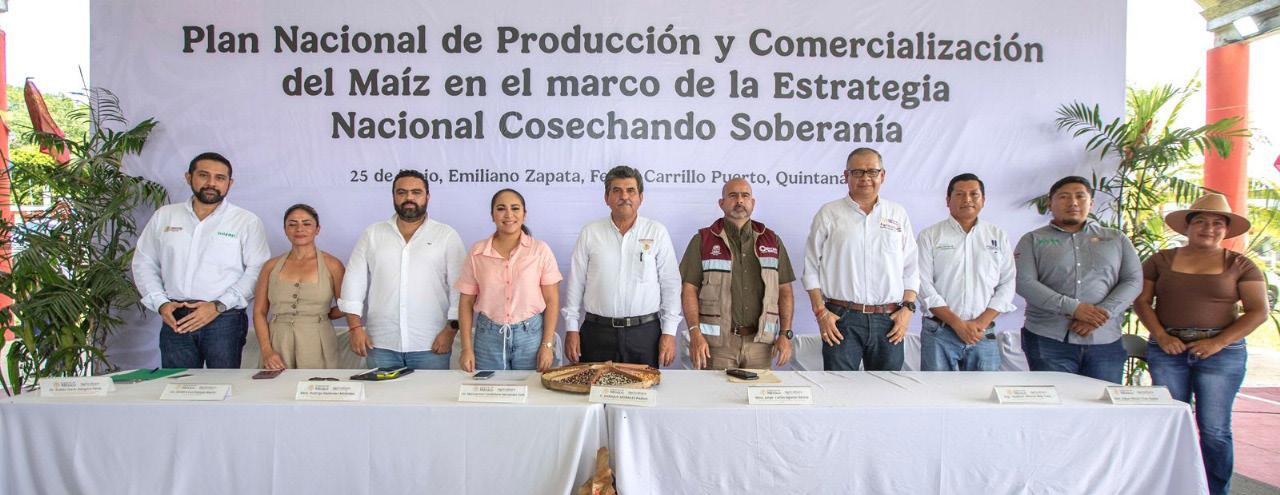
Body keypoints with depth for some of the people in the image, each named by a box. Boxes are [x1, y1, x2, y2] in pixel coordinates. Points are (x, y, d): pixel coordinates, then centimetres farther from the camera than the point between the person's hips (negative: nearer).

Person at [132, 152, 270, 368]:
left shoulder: (247, 221, 2)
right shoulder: (164, 216, 14)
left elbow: (257, 270, -6)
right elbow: (143, 263, 16)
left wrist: (218, 306, -13)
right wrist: (160, 303, 1)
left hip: (225, 320, -3)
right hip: (175, 320, 3)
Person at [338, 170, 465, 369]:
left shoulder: (447, 236, 3)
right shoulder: (372, 234, 10)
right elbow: (353, 282, 9)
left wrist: (451, 330, -8)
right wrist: (355, 327, 0)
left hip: (430, 345, -2)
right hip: (381, 345, 2)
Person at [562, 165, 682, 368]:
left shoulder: (657, 232, 3)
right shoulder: (589, 233, 6)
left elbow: (671, 285, 3)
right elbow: (575, 284, 8)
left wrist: (669, 332, -2)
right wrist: (571, 329, 3)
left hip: (645, 332, 0)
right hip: (598, 332, 1)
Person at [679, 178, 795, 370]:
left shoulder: (772, 241, 12)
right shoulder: (703, 241, 4)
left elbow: (785, 291, 12)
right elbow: (689, 290, -1)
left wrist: (785, 334, 2)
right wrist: (695, 333, -12)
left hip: (760, 342, 3)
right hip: (717, 342, -2)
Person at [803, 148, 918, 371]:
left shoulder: (898, 214, 12)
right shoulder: (829, 214, 5)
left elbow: (911, 269, 13)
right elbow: (811, 268, 4)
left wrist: (908, 308, 2)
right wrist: (820, 312, -4)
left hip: (889, 320, 3)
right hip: (841, 320, -2)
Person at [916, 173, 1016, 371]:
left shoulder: (998, 236, 11)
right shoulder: (929, 236, 3)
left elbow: (1007, 284, 6)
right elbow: (924, 285, -5)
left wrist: (981, 323, -6)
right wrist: (958, 324, -11)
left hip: (984, 334, 2)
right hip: (939, 334, -2)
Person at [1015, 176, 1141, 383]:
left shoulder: (1117, 239, 16)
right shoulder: (1033, 240, 8)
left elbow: (1133, 281, 7)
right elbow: (1024, 282, -5)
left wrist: (1103, 313, -10)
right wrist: (1073, 308, -15)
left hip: (1105, 343, 2)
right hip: (1049, 341, -2)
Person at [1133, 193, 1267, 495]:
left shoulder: (1240, 265, 5)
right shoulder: (1161, 261, 8)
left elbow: (1258, 311, -1)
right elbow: (1141, 301, 5)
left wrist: (1218, 342, -11)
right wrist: (1161, 336, -9)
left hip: (1221, 352, -1)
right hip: (1167, 349, 1)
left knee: (1214, 430, -2)